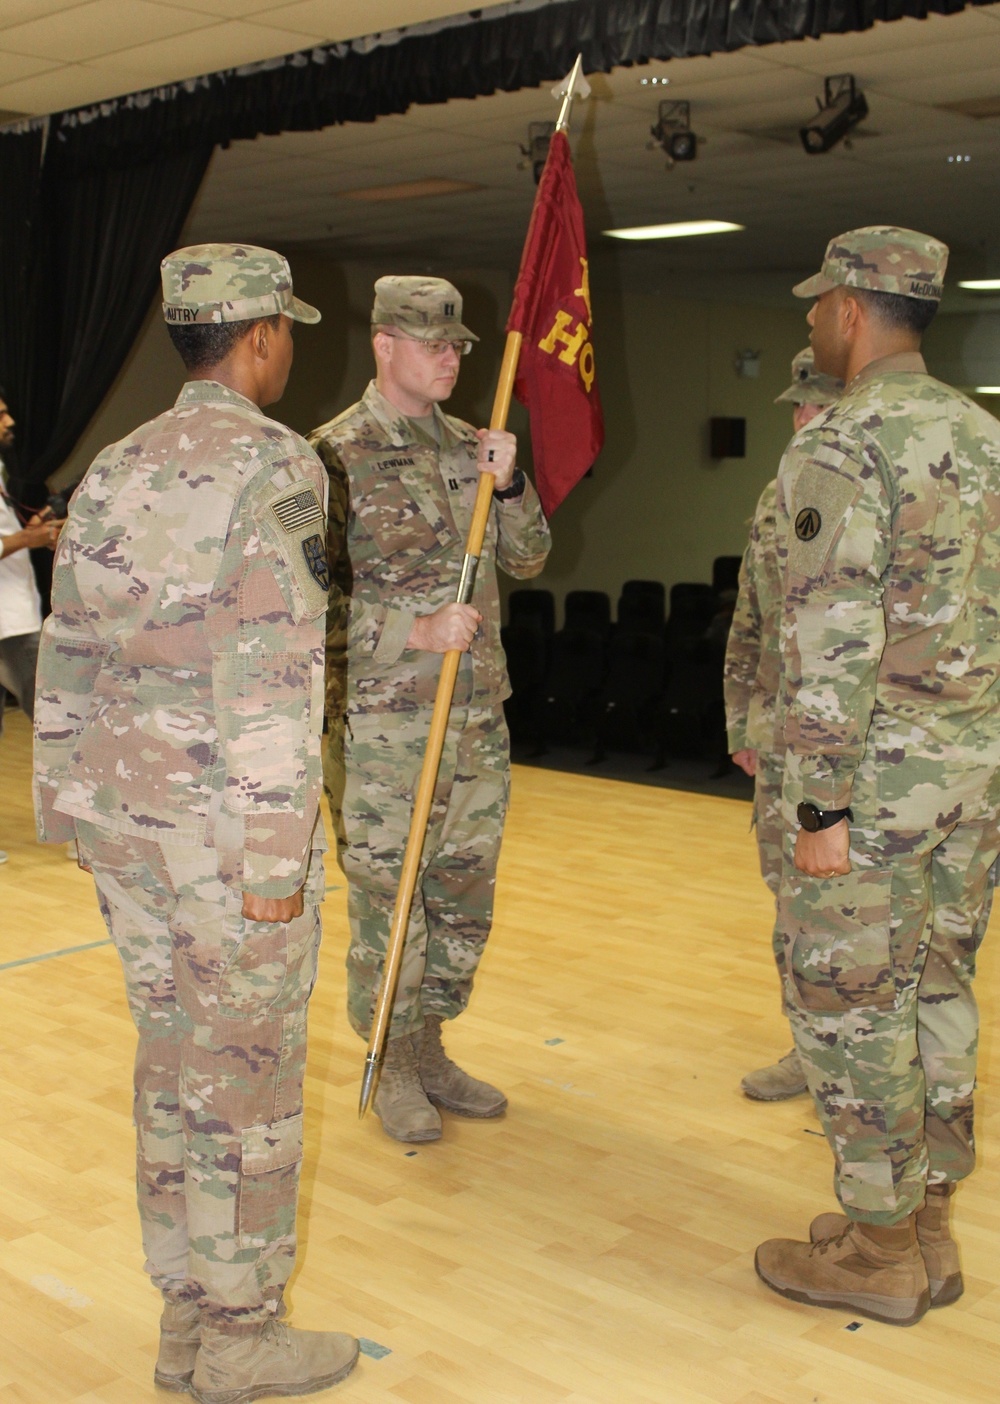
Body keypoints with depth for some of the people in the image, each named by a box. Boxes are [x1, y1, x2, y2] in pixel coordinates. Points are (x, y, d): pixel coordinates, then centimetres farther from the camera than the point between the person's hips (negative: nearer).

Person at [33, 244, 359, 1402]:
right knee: (245, 1071, 4)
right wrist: (276, 851, -17)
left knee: (171, 1050, 16)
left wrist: (68, 805, 19)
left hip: (120, 805, 7)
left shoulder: (115, 469, 11)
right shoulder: (274, 466, -12)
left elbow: (66, 652, 12)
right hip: (226, 817, -7)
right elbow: (269, 672, -19)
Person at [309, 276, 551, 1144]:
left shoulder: (468, 447, 10)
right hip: (383, 721, -6)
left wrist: (509, 485, -6)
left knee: (465, 893, 14)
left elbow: (528, 560, 11)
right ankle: (392, 1068, 20)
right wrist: (417, 629, -21)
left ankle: (429, 1047, 30)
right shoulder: (338, 454, -9)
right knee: (386, 895, 4)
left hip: (479, 715, 6)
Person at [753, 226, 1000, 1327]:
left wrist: (822, 806, -17)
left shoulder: (838, 447, -14)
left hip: (876, 769, -8)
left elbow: (833, 636, -20)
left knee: (847, 1002, 3)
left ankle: (876, 1248, 14)